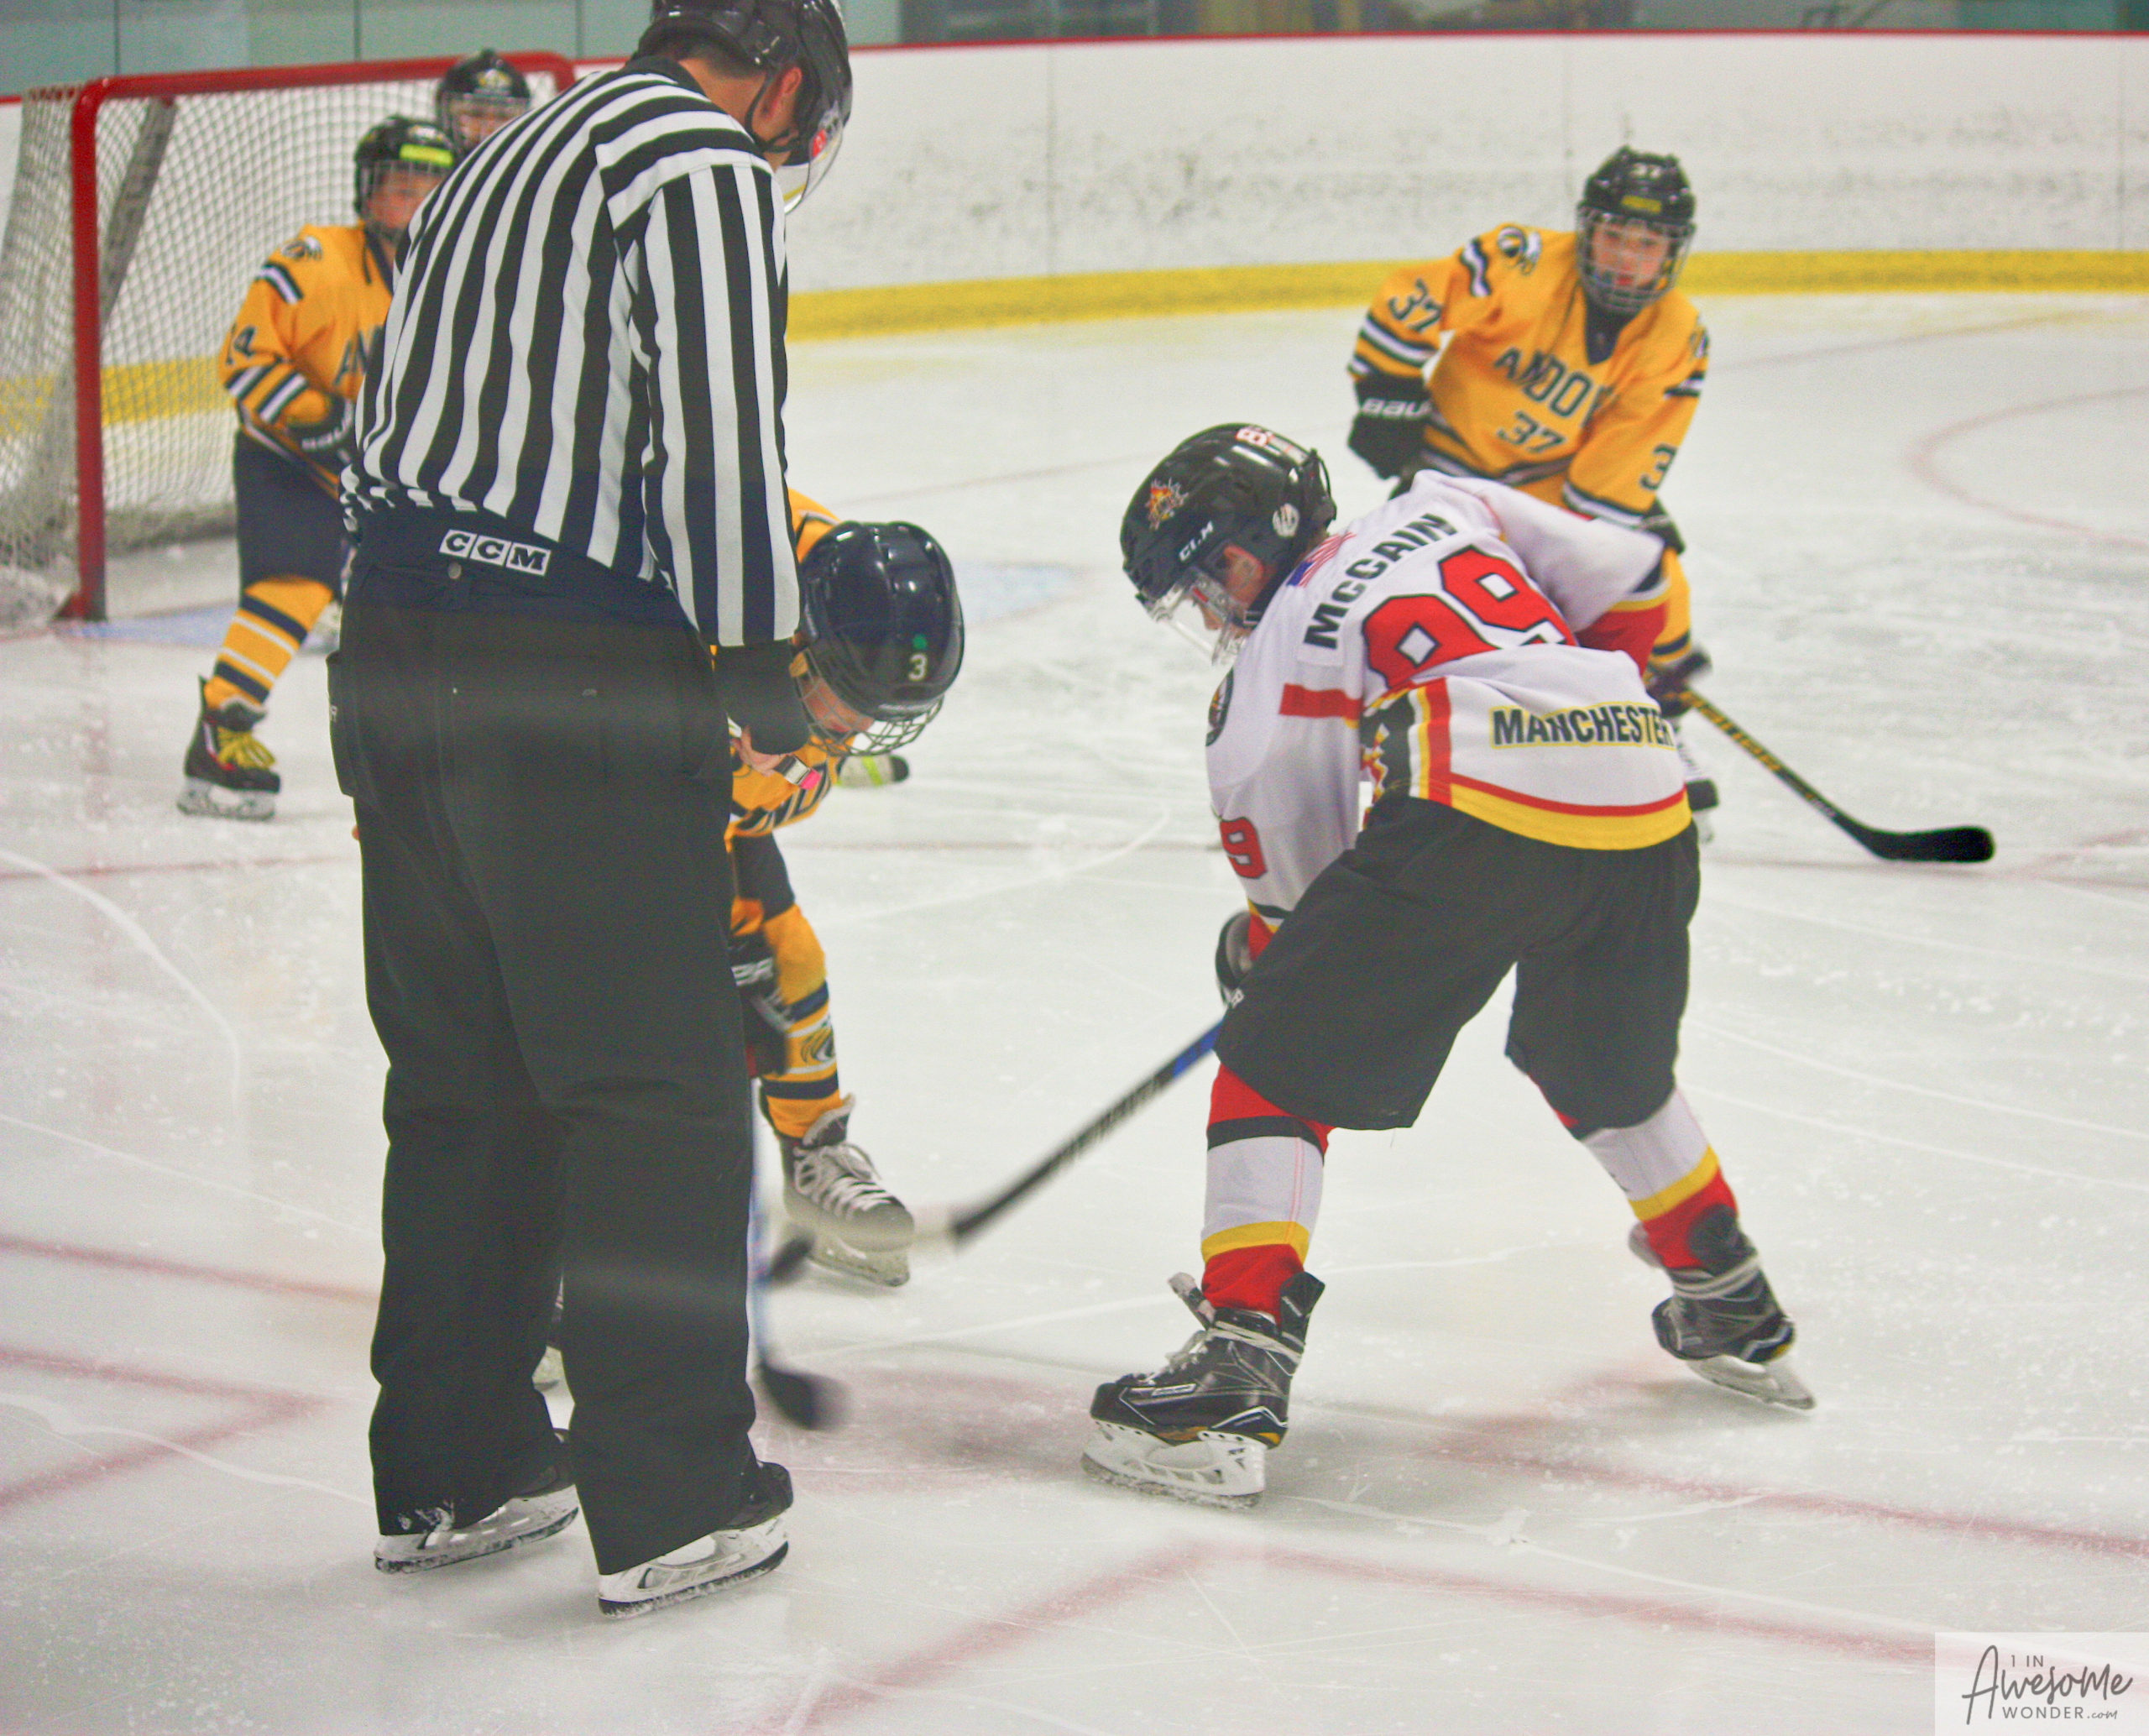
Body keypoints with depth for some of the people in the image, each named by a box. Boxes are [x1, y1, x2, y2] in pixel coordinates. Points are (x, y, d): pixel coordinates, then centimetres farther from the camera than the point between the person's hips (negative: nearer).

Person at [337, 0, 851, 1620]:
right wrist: (761, 658, -4)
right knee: (657, 1085, -1)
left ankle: (449, 1465, 25)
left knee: (462, 1071, 17)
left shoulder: (518, 155, 23)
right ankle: (672, 1501, 3)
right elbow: (714, 437, -16)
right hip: (569, 685, -9)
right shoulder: (707, 167, -6)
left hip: (396, 645, 9)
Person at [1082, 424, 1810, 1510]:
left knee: (1278, 1070, 5)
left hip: (1477, 815, -6)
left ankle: (1241, 1368, -7)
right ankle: (1735, 1316, 45)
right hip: (1644, 816, 6)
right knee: (1608, 1072, 32)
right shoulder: (1444, 507, 27)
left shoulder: (1268, 674, 15)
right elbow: (1635, 586, 24)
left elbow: (1292, 888, 19)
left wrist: (1256, 954, 40)